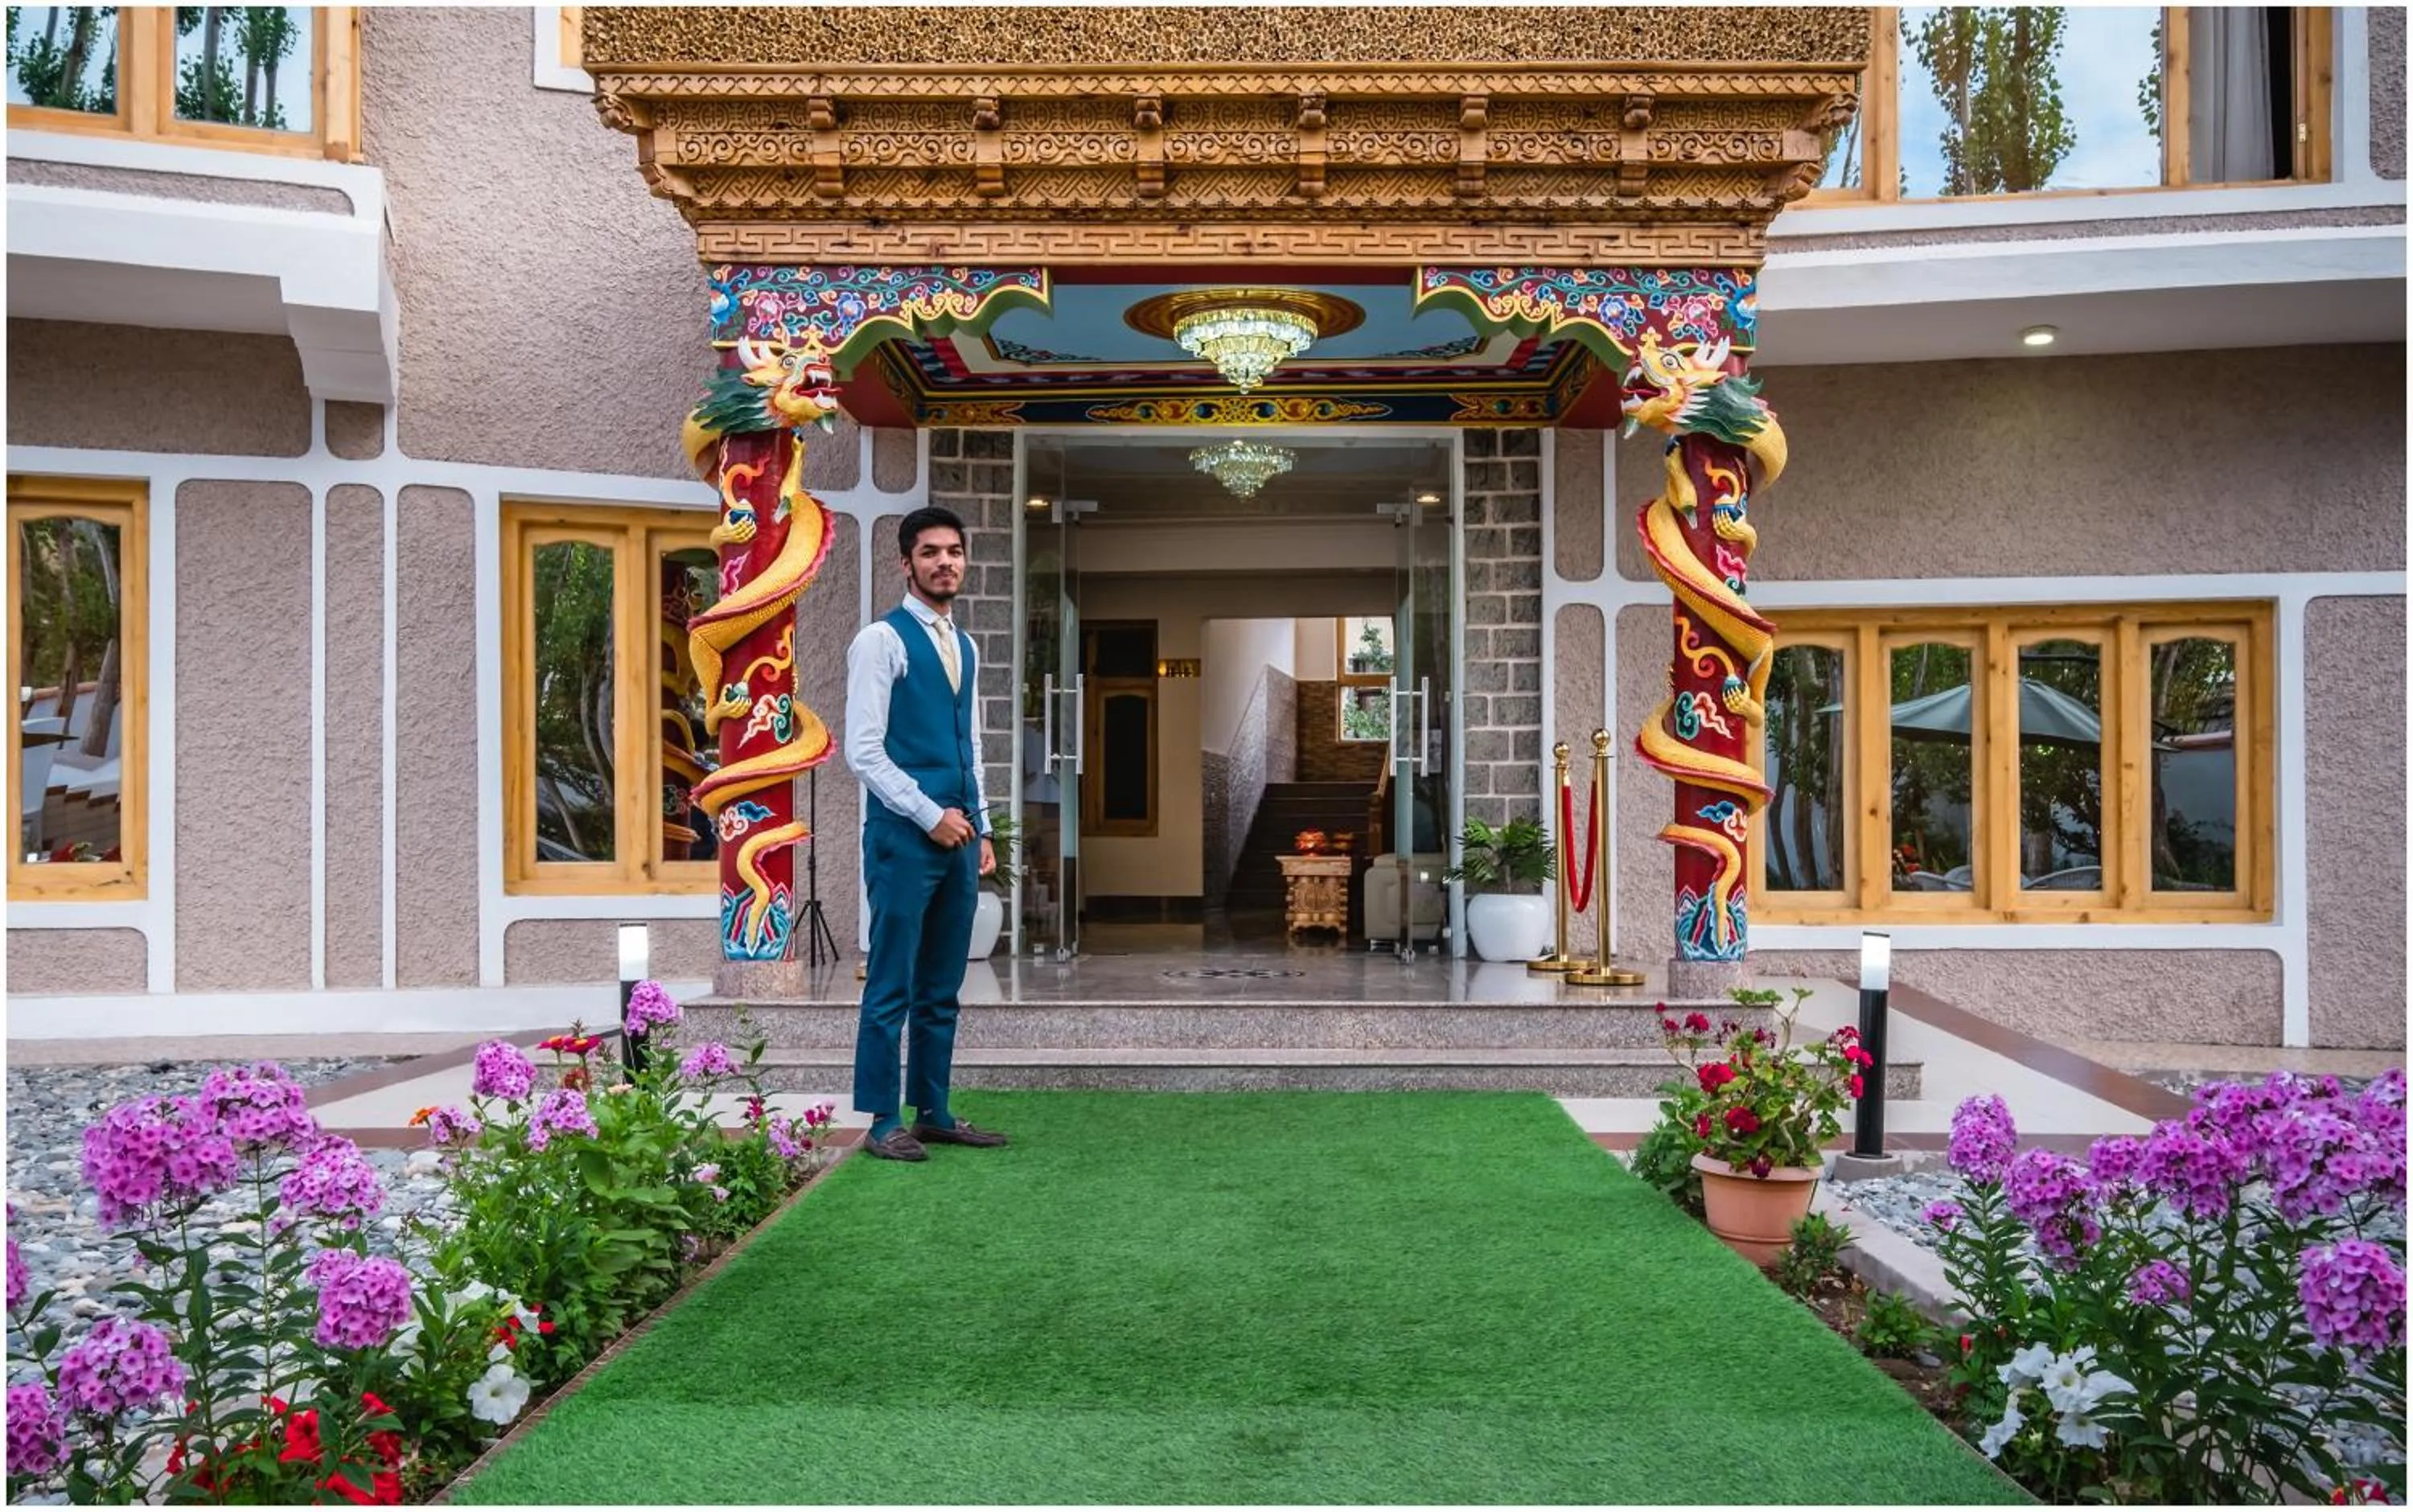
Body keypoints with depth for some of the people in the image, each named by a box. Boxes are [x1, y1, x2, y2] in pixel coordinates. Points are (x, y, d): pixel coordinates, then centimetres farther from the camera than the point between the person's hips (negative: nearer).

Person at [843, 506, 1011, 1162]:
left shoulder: (965, 647, 16)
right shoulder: (881, 640, -6)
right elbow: (863, 750, -12)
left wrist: (980, 829, 14)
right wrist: (932, 815, -14)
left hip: (957, 836, 7)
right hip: (904, 835, -7)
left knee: (942, 988, 12)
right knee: (892, 986, -2)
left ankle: (934, 1114, 20)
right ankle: (884, 1122, 7)